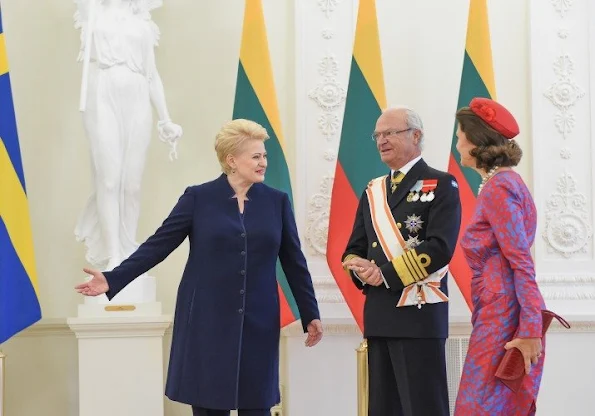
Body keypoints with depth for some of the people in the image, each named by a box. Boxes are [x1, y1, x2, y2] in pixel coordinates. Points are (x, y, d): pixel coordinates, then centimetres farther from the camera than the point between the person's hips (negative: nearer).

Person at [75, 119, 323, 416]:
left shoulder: (276, 201, 6)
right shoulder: (199, 198, -1)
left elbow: (293, 261, 8)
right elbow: (158, 244, -2)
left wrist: (310, 314, 7)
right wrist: (112, 279, -11)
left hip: (258, 324, 2)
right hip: (207, 321, -2)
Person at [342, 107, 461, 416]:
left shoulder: (441, 185, -2)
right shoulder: (373, 191, 18)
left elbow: (440, 247, -15)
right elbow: (353, 250, 16)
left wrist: (385, 273, -15)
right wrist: (362, 269, -7)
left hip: (419, 313, -7)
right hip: (378, 315, 7)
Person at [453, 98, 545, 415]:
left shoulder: (498, 188, -14)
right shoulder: (506, 182, 13)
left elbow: (521, 262, -19)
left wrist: (530, 330, -20)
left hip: (501, 320, -9)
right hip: (498, 317, 9)